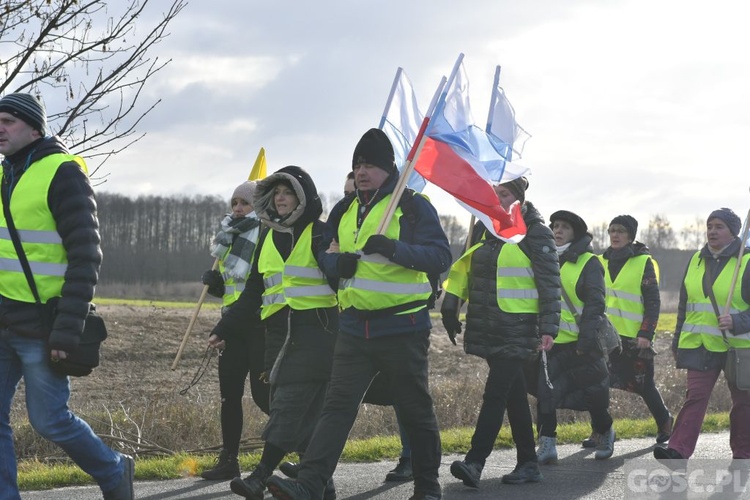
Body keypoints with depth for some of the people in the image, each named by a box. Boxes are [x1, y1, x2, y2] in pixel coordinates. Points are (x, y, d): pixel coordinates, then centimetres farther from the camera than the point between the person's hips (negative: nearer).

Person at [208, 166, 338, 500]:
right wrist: (224, 329, 18)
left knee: (291, 405, -13)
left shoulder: (320, 233, -1)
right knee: (303, 410, 4)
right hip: (279, 332, 6)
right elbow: (253, 292, 21)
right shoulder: (268, 238, 17)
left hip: (315, 331, -6)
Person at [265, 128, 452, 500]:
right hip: (354, 327, 5)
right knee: (338, 404, -6)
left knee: (415, 410, 7)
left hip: (402, 327, -4)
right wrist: (337, 263, -4)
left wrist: (394, 249, -28)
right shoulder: (344, 210, 13)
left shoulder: (413, 205, -5)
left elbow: (440, 257, -13)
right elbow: (324, 254, 21)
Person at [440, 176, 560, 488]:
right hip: (487, 327, 7)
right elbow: (466, 270, 21)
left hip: (518, 328, -7)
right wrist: (450, 304, 13)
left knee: (496, 392, -14)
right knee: (514, 394, 11)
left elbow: (550, 283, -8)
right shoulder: (486, 229, 14)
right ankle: (528, 464, 16)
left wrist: (548, 327, -14)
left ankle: (475, 462, -21)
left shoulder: (535, 232, -6)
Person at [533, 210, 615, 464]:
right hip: (550, 341, 4)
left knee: (593, 395, 6)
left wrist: (586, 339, -19)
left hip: (582, 344, -4)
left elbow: (595, 303, -11)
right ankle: (547, 443, -2)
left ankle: (606, 433, 31)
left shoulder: (588, 263, -4)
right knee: (545, 392, -8)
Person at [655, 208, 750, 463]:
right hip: (701, 345, 3)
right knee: (695, 395, -7)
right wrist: (678, 341, 20)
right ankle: (678, 451, -15)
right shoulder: (697, 260, 10)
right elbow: (685, 305, 19)